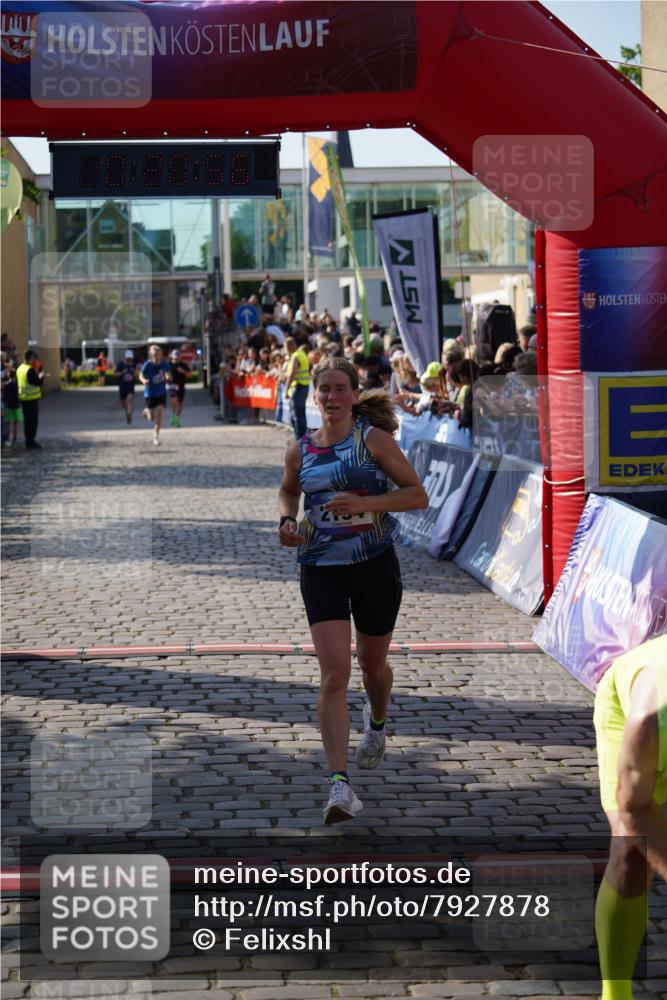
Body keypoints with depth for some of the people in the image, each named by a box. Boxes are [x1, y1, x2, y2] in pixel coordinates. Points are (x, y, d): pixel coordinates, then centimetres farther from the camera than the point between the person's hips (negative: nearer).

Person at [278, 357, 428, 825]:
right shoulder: (300, 451, 3)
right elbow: (288, 491, 24)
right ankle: (340, 785, -16)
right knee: (334, 675, -13)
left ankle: (377, 721, 54)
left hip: (376, 567, -1)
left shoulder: (374, 439, -7)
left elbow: (418, 494, -8)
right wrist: (287, 521, 2)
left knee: (373, 665, 17)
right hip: (321, 571, 1)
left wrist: (365, 503, -20)